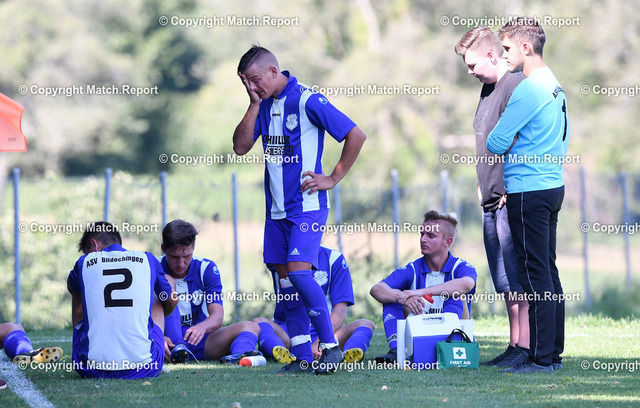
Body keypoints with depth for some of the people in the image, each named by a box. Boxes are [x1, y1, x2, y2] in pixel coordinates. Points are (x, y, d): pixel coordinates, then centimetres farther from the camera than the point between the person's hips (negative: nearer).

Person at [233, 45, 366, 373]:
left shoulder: (307, 100, -13)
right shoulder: (265, 104, 9)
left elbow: (356, 136, -11)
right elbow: (240, 147, 1)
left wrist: (334, 178, -8)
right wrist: (255, 104, -6)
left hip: (307, 205, -8)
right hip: (277, 207, 8)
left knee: (298, 270, -18)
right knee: (285, 278, 6)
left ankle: (331, 346, -8)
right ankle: (302, 356, 10)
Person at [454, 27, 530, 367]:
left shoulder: (517, 85, -13)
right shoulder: (488, 88, 18)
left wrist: (511, 190, -17)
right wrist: (482, 187, 18)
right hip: (492, 199, 10)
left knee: (519, 277, -8)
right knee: (504, 281, 11)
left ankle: (525, 346, -6)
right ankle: (514, 345, 15)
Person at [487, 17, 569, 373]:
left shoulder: (529, 90, -16)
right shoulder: (556, 87, 14)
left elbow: (496, 143, -16)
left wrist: (504, 142, 6)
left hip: (529, 191, -9)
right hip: (554, 185, 9)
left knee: (536, 274, -7)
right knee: (549, 273, 12)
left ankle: (542, 358, -6)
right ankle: (554, 353, 16)